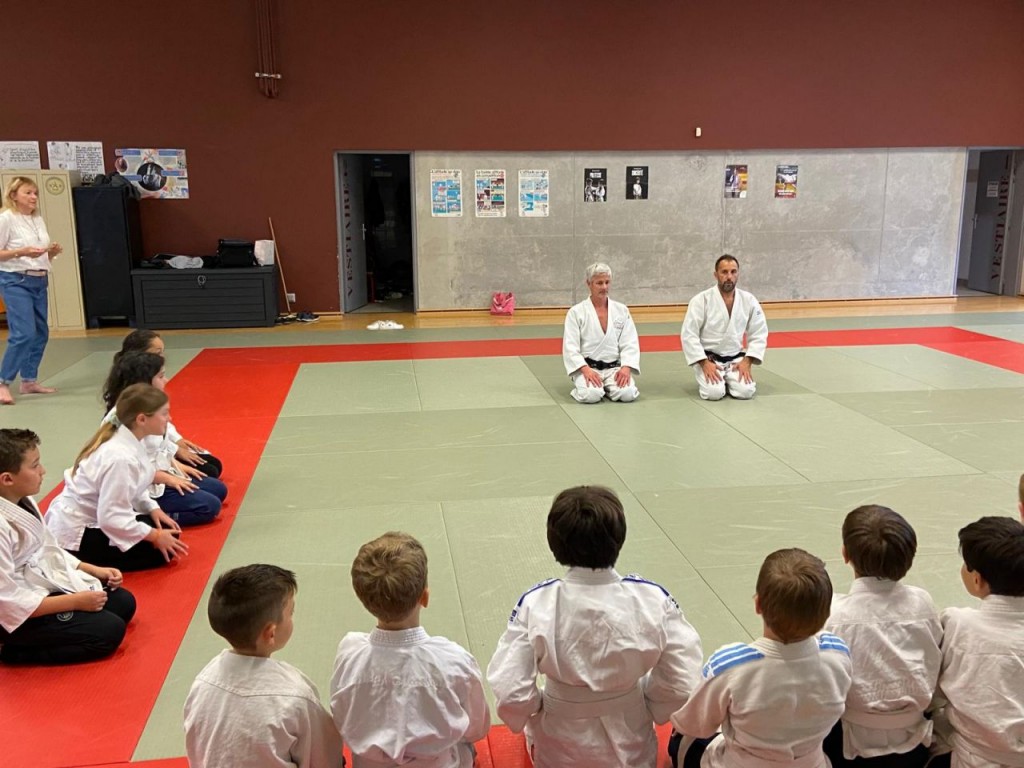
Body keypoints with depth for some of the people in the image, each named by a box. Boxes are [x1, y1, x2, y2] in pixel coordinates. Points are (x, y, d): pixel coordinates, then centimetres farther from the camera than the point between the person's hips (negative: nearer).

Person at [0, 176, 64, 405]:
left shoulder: (39, 220, 12)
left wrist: (52, 252, -3)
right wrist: (22, 252, -23)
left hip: (39, 281, 8)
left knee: (41, 333, 9)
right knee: (23, 333, -15)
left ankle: (29, 381, 20)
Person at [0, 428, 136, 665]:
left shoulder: (22, 501, -1)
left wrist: (94, 570, 4)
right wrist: (75, 602, -22)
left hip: (46, 585, 9)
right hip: (20, 615, -9)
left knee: (123, 603, 6)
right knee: (109, 631, -15)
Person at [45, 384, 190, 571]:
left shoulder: (127, 440, -3)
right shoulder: (121, 457, -31)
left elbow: (130, 488, 12)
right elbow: (111, 518, -28)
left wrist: (153, 508, -2)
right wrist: (155, 536, -19)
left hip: (91, 517, 9)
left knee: (165, 530, 10)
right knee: (161, 550, -9)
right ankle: (84, 565, -4)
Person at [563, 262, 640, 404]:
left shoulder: (622, 310, 6)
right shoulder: (576, 312, -2)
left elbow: (630, 344, 2)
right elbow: (570, 348, -7)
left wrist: (626, 368, -16)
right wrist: (586, 370, -22)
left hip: (614, 368, 3)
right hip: (587, 368, -2)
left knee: (627, 393, -26)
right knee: (591, 395, -32)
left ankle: (608, 386, 7)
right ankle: (583, 385, 4)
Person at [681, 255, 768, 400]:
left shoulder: (749, 300, -3)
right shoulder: (701, 300, -14)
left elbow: (759, 334, 4)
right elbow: (689, 335, -14)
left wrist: (747, 361, -8)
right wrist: (705, 363, -20)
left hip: (736, 358, 3)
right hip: (708, 358, -3)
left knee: (745, 391, -19)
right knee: (715, 392, -25)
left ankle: (728, 379, 15)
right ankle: (705, 379, 11)